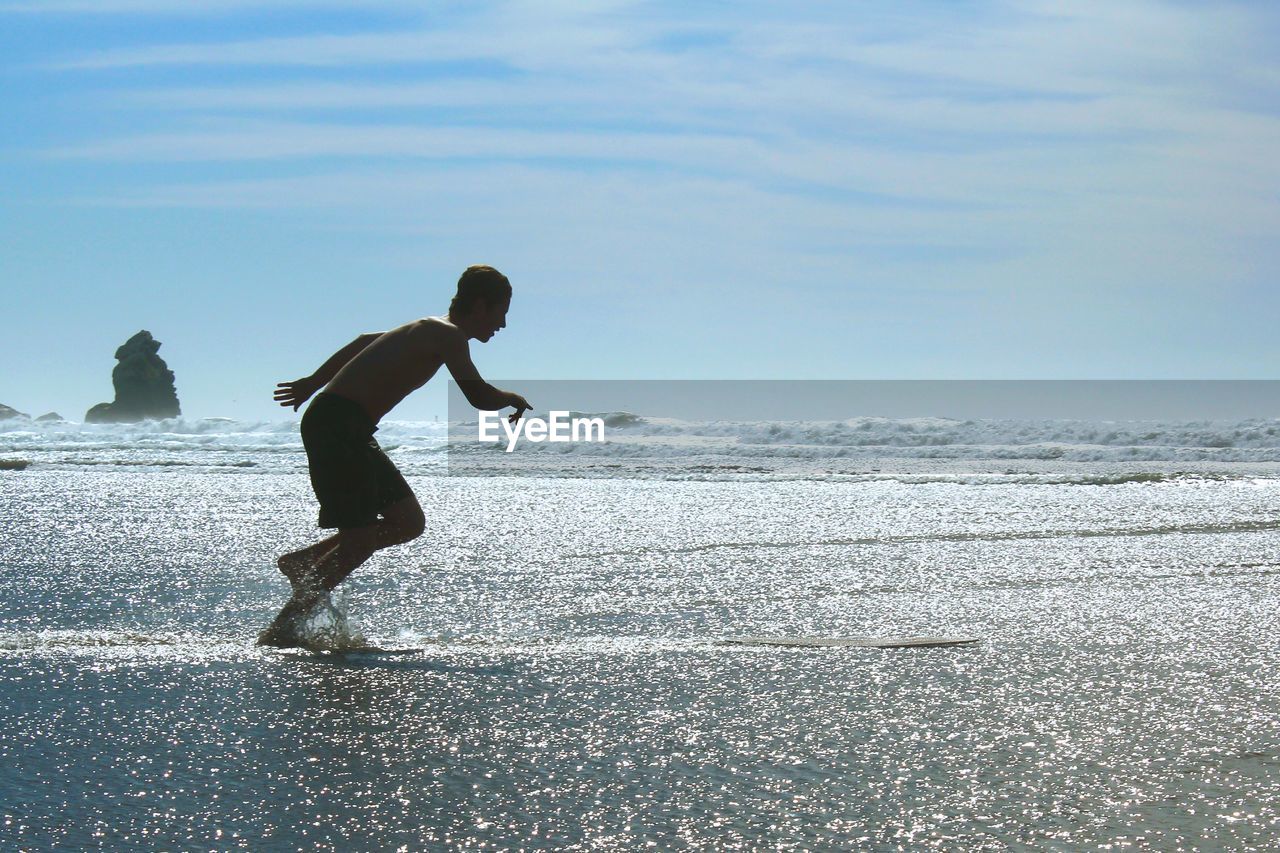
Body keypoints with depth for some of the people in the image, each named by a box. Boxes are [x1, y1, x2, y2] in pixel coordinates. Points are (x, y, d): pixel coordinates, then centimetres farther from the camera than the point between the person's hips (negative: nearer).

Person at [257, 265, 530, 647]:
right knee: (360, 541, -8)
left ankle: (301, 562, 15)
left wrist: (312, 383, 42)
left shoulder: (428, 330, 18)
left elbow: (363, 343, 33)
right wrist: (513, 399, 2)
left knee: (409, 523, 11)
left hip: (351, 429, 10)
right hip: (337, 425, -10)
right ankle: (280, 630, -3)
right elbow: (480, 397, -21)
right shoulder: (448, 335, -11)